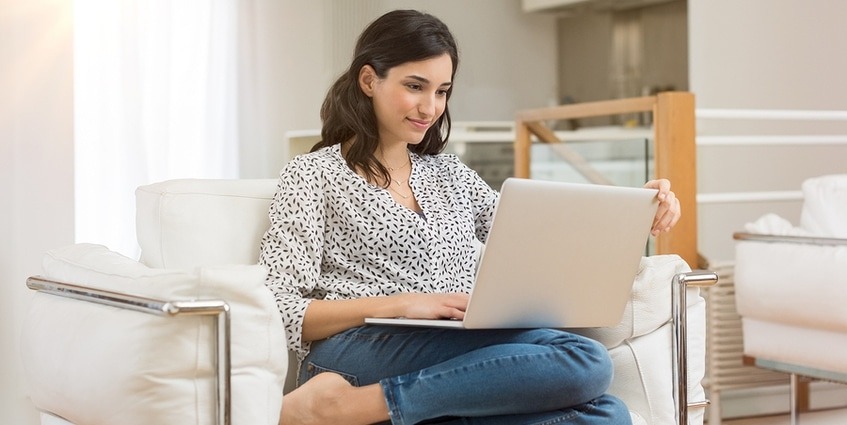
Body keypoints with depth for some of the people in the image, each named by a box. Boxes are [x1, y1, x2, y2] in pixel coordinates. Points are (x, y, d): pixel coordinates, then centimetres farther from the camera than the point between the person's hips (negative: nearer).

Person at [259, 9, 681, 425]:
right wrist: (398, 304, -15)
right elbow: (282, 313, -2)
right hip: (360, 354, -6)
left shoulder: (449, 174, 26)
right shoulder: (313, 175, 8)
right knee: (584, 361, -26)